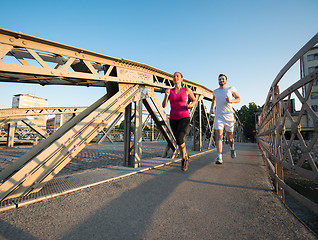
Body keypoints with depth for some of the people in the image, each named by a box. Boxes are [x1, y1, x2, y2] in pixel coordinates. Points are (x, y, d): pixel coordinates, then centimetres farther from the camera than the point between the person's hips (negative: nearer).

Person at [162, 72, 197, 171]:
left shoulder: (186, 89, 4)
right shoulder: (169, 91, 7)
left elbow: (195, 101, 16)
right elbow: (164, 105, -1)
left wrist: (190, 105, -7)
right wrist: (166, 95, -19)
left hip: (184, 118, -3)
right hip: (173, 119, 3)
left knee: (179, 138, -24)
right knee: (179, 141, 11)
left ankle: (184, 158, 1)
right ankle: (186, 158, 36)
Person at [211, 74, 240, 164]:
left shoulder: (231, 89, 6)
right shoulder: (215, 91, 13)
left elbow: (238, 99, 8)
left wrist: (231, 101, -13)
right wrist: (212, 108, 17)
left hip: (229, 116, -1)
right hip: (218, 116, 1)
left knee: (230, 137, 10)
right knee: (218, 136, -15)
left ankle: (232, 149, 43)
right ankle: (219, 157, -15)